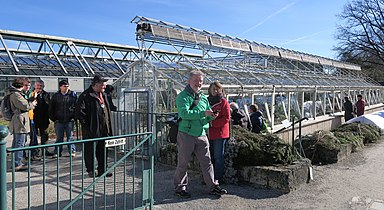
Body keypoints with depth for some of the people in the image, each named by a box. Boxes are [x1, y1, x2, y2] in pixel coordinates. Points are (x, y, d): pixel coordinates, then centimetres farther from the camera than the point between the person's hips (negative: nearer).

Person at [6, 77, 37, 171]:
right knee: (20, 143, -6)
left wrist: (30, 103, 9)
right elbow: (25, 106, -19)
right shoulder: (15, 94, -16)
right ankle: (18, 164, -3)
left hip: (17, 123, 11)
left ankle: (16, 163, 27)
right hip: (20, 122, -11)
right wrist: (32, 104, -3)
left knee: (16, 143, 17)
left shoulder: (15, 93, 15)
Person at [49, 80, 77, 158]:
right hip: (59, 121, 2)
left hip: (70, 120, -2)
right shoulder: (55, 96, 7)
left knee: (70, 136, 3)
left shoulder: (73, 94, 2)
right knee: (59, 137, 8)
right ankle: (57, 152, 15)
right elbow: (51, 109, 12)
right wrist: (53, 118, 4)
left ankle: (72, 151, 12)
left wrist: (74, 117, -5)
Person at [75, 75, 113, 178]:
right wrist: (86, 125, -14)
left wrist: (108, 127, 16)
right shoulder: (86, 96, -11)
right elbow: (79, 112, -15)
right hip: (92, 130, -7)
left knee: (103, 151, 12)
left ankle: (102, 170, 23)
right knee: (90, 151, 5)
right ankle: (90, 170, 19)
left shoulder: (103, 95, 14)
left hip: (104, 130, 7)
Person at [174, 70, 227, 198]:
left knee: (207, 162, 8)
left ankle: (213, 186, 17)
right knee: (183, 163, 5)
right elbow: (184, 113, -23)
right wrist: (203, 113, -27)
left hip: (201, 135, 5)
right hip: (186, 134, -5)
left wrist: (212, 116, -9)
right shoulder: (182, 96, -6)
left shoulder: (203, 98, 14)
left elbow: (208, 117, 16)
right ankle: (179, 188, 19)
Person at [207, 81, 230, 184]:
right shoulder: (207, 101, 12)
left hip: (220, 133, -5)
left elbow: (226, 118, -11)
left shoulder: (223, 102, -4)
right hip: (209, 133, 6)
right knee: (210, 156, 12)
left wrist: (212, 123, -17)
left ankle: (218, 178, 9)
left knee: (218, 156, 0)